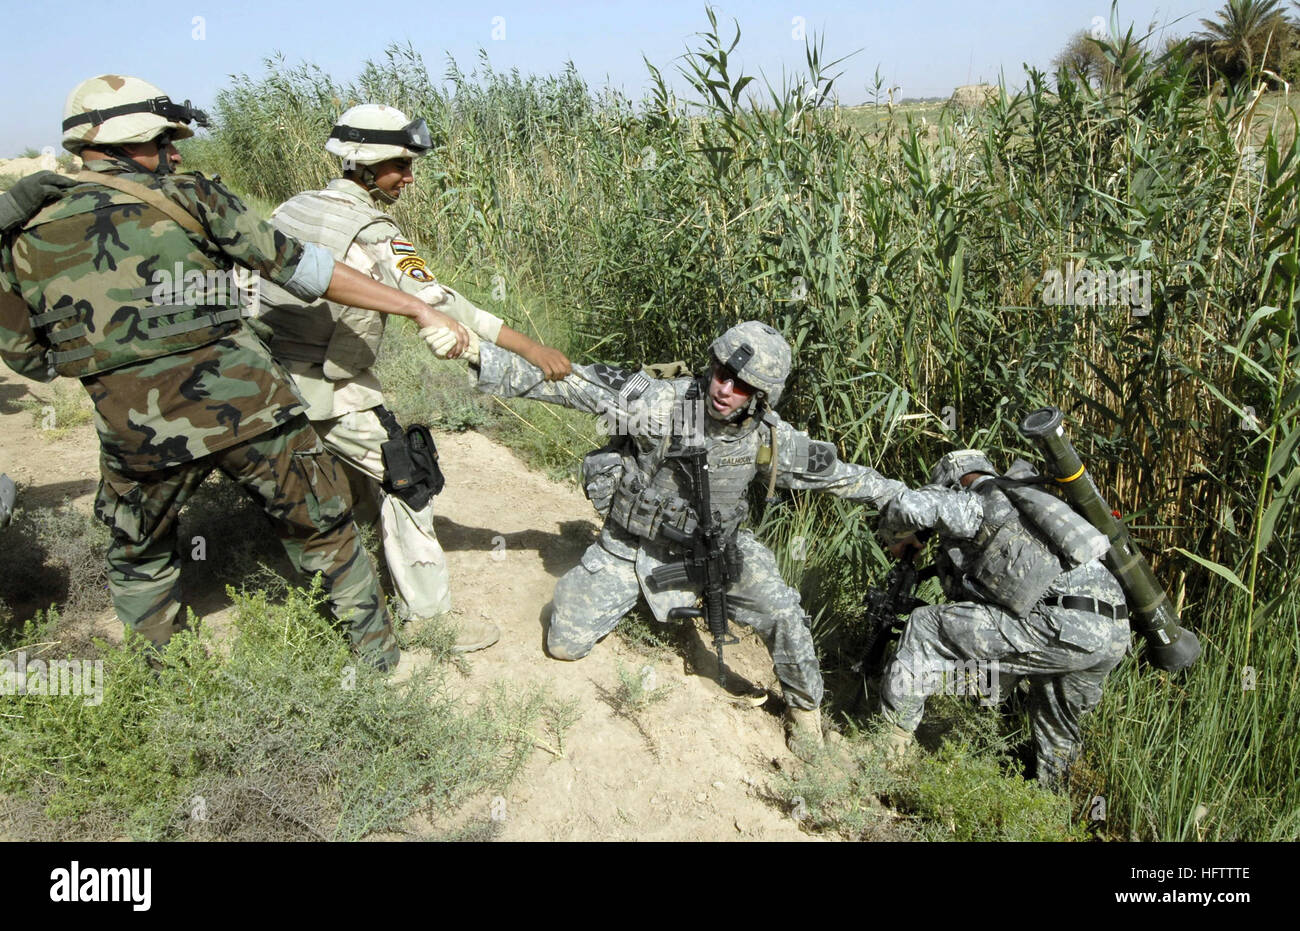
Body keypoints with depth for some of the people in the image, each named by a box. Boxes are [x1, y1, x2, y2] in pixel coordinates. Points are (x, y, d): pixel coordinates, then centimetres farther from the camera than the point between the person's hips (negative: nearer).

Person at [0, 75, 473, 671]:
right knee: (321, 527, 18)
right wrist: (418, 308, -5)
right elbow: (298, 266, -5)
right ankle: (373, 648, 31)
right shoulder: (189, 197, 0)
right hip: (247, 407, -2)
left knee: (139, 557, 28)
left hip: (138, 433, 3)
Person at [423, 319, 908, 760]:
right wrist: (477, 353, -39)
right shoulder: (660, 401, -28)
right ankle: (624, 594, 36)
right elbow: (562, 379, -30)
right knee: (565, 644, 4)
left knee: (781, 612, -19)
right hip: (632, 543, -1)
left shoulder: (769, 436, -17)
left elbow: (831, 470, 0)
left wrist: (898, 493, 7)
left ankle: (804, 703, 11)